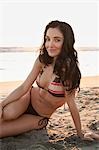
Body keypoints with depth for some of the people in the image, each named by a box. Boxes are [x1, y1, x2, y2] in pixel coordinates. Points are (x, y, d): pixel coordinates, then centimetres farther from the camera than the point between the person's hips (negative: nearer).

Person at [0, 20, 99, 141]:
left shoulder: (68, 70, -27)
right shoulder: (42, 60, -12)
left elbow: (71, 104, -20)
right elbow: (24, 87, -9)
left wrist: (80, 134, -12)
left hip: (40, 117, -3)